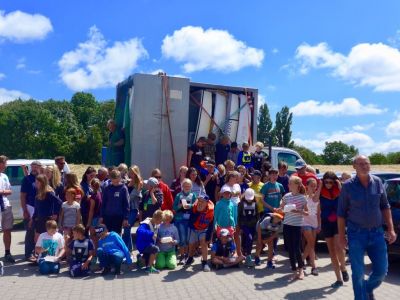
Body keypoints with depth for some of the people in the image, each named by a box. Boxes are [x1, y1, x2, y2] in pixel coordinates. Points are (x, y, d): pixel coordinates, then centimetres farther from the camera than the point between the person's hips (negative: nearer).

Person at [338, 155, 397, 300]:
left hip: (377, 233, 3)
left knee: (381, 270, 10)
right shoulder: (348, 186, -6)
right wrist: (341, 235, -4)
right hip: (356, 234, -3)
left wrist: (391, 229, 3)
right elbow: (341, 212, -2)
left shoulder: (378, 182, 3)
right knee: (358, 273, 3)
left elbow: (385, 207, 10)